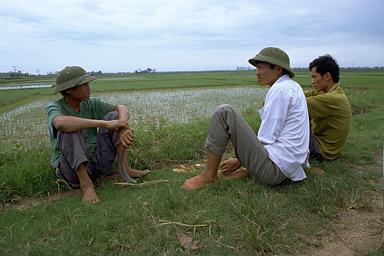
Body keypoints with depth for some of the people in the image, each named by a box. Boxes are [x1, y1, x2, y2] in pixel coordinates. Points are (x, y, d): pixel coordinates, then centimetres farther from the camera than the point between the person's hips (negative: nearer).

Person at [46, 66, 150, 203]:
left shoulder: (91, 104, 1)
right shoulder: (54, 107, -13)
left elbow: (122, 109, -5)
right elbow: (61, 123, -38)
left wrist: (123, 128, -28)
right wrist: (104, 124, -38)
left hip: (96, 162, 4)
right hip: (71, 168, -4)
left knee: (113, 116, -9)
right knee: (69, 129, -31)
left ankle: (124, 168, -16)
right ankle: (86, 184, -27)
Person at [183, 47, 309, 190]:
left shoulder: (279, 89, -12)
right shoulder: (292, 87, 16)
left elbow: (266, 140, -15)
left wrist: (240, 161, -2)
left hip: (273, 169, -10)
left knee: (224, 113, -13)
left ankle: (209, 176, -6)